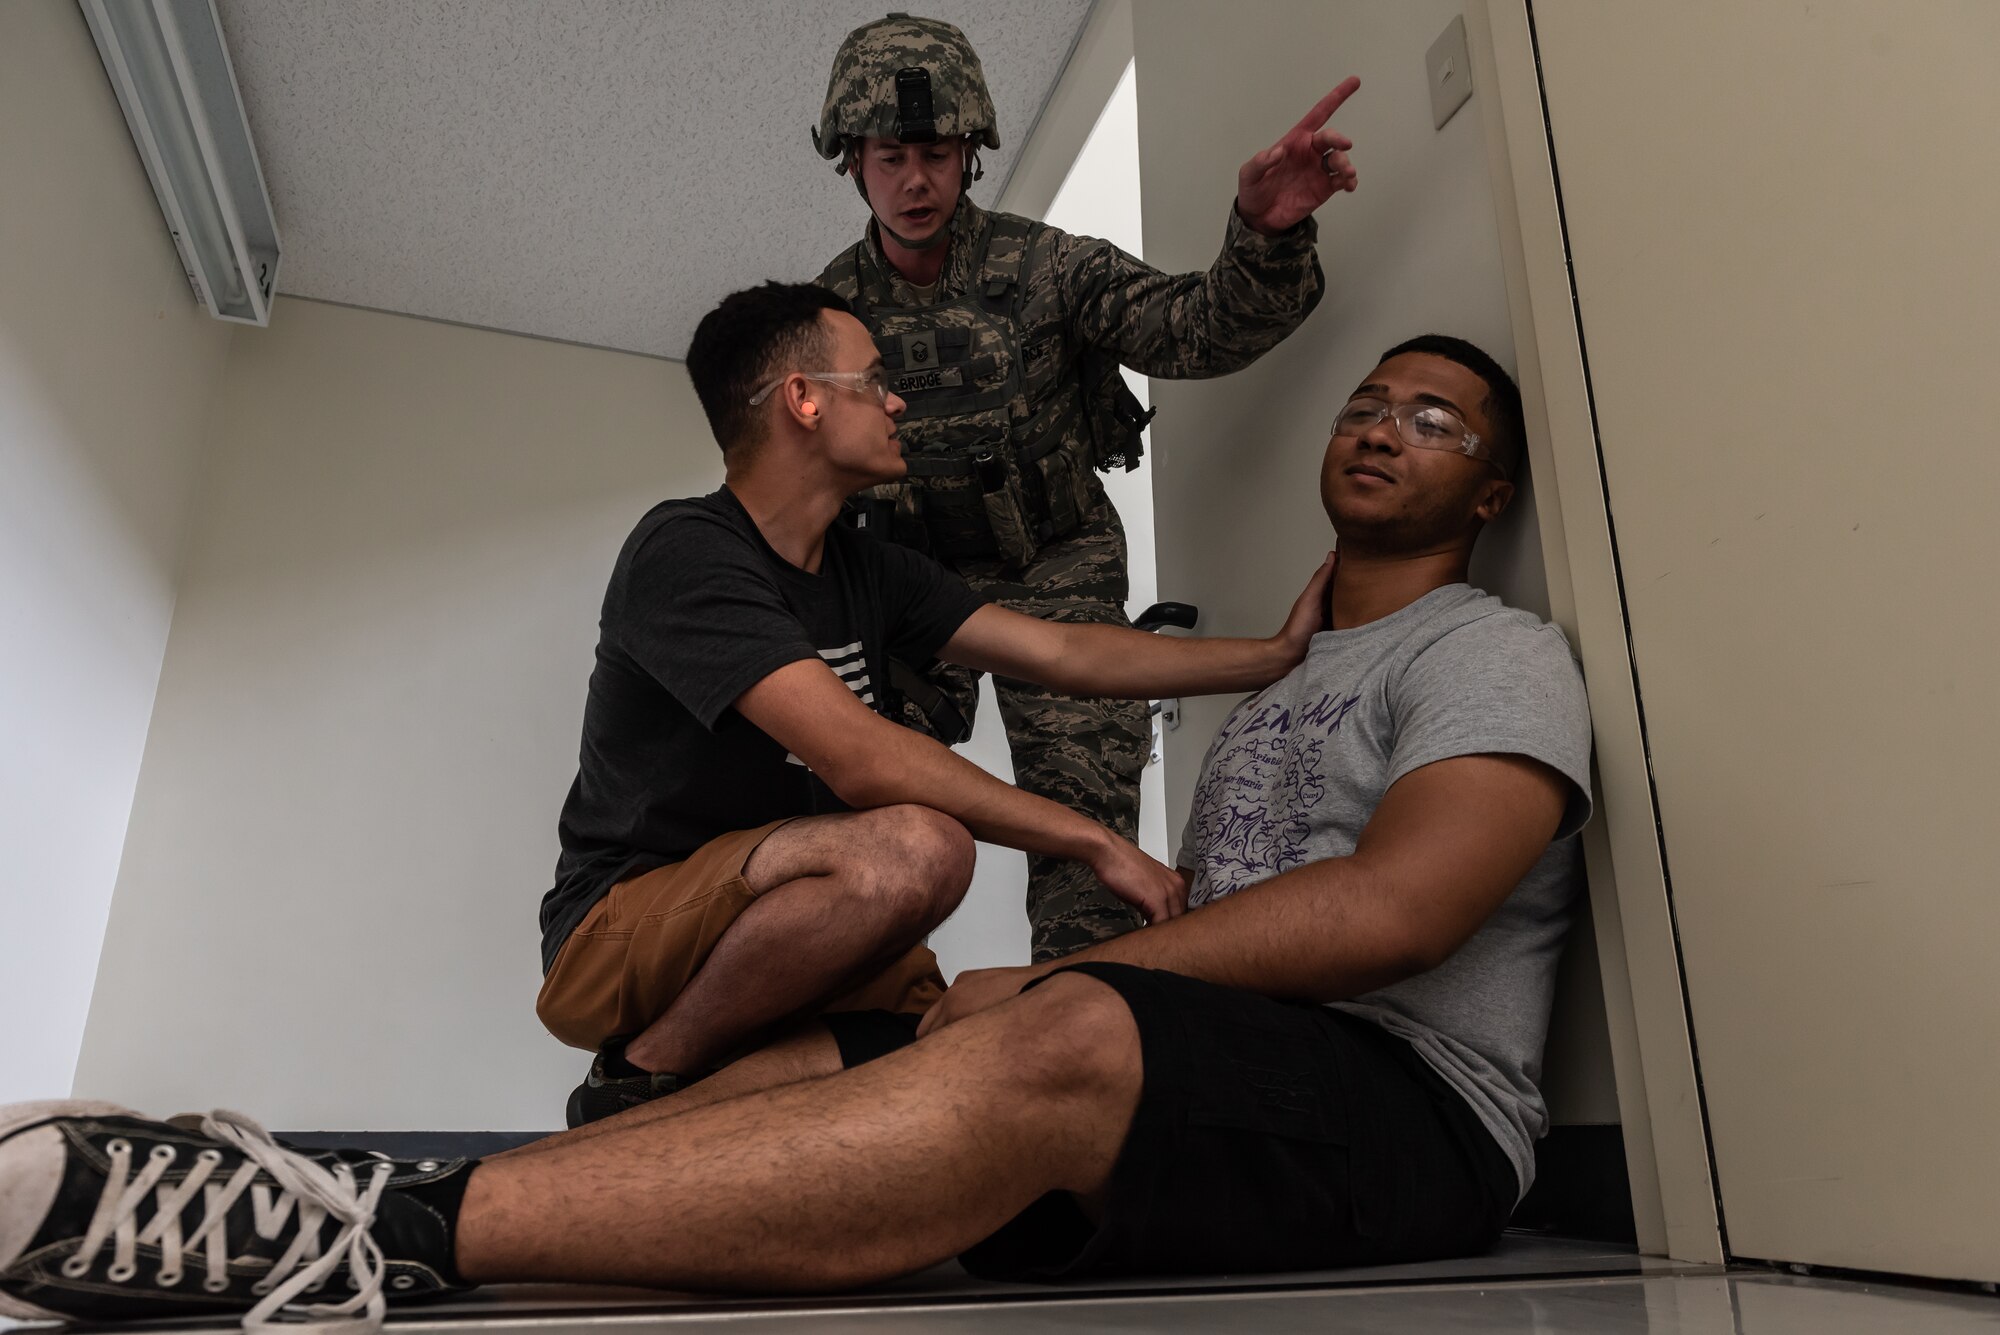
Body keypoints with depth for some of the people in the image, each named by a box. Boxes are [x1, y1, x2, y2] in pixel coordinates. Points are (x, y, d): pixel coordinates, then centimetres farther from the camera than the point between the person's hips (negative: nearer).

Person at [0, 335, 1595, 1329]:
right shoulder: (1284, 694, 27)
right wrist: (1038, 1002, -1)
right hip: (1220, 1097, 7)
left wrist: (1056, 980, -13)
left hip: (1406, 1103, -7)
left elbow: (1393, 907, -17)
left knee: (1060, 1045, -36)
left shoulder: (1494, 651, 3)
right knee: (817, 1069, -7)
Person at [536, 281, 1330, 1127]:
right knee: (914, 849, -33)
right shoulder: (685, 552, -17)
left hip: (782, 937, 7)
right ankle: (643, 1085, -12)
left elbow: (1064, 654, 7)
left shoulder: (870, 573, 7)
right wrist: (1097, 844, -23)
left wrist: (1280, 653, 6)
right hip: (618, 940, -7)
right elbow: (860, 760, -28)